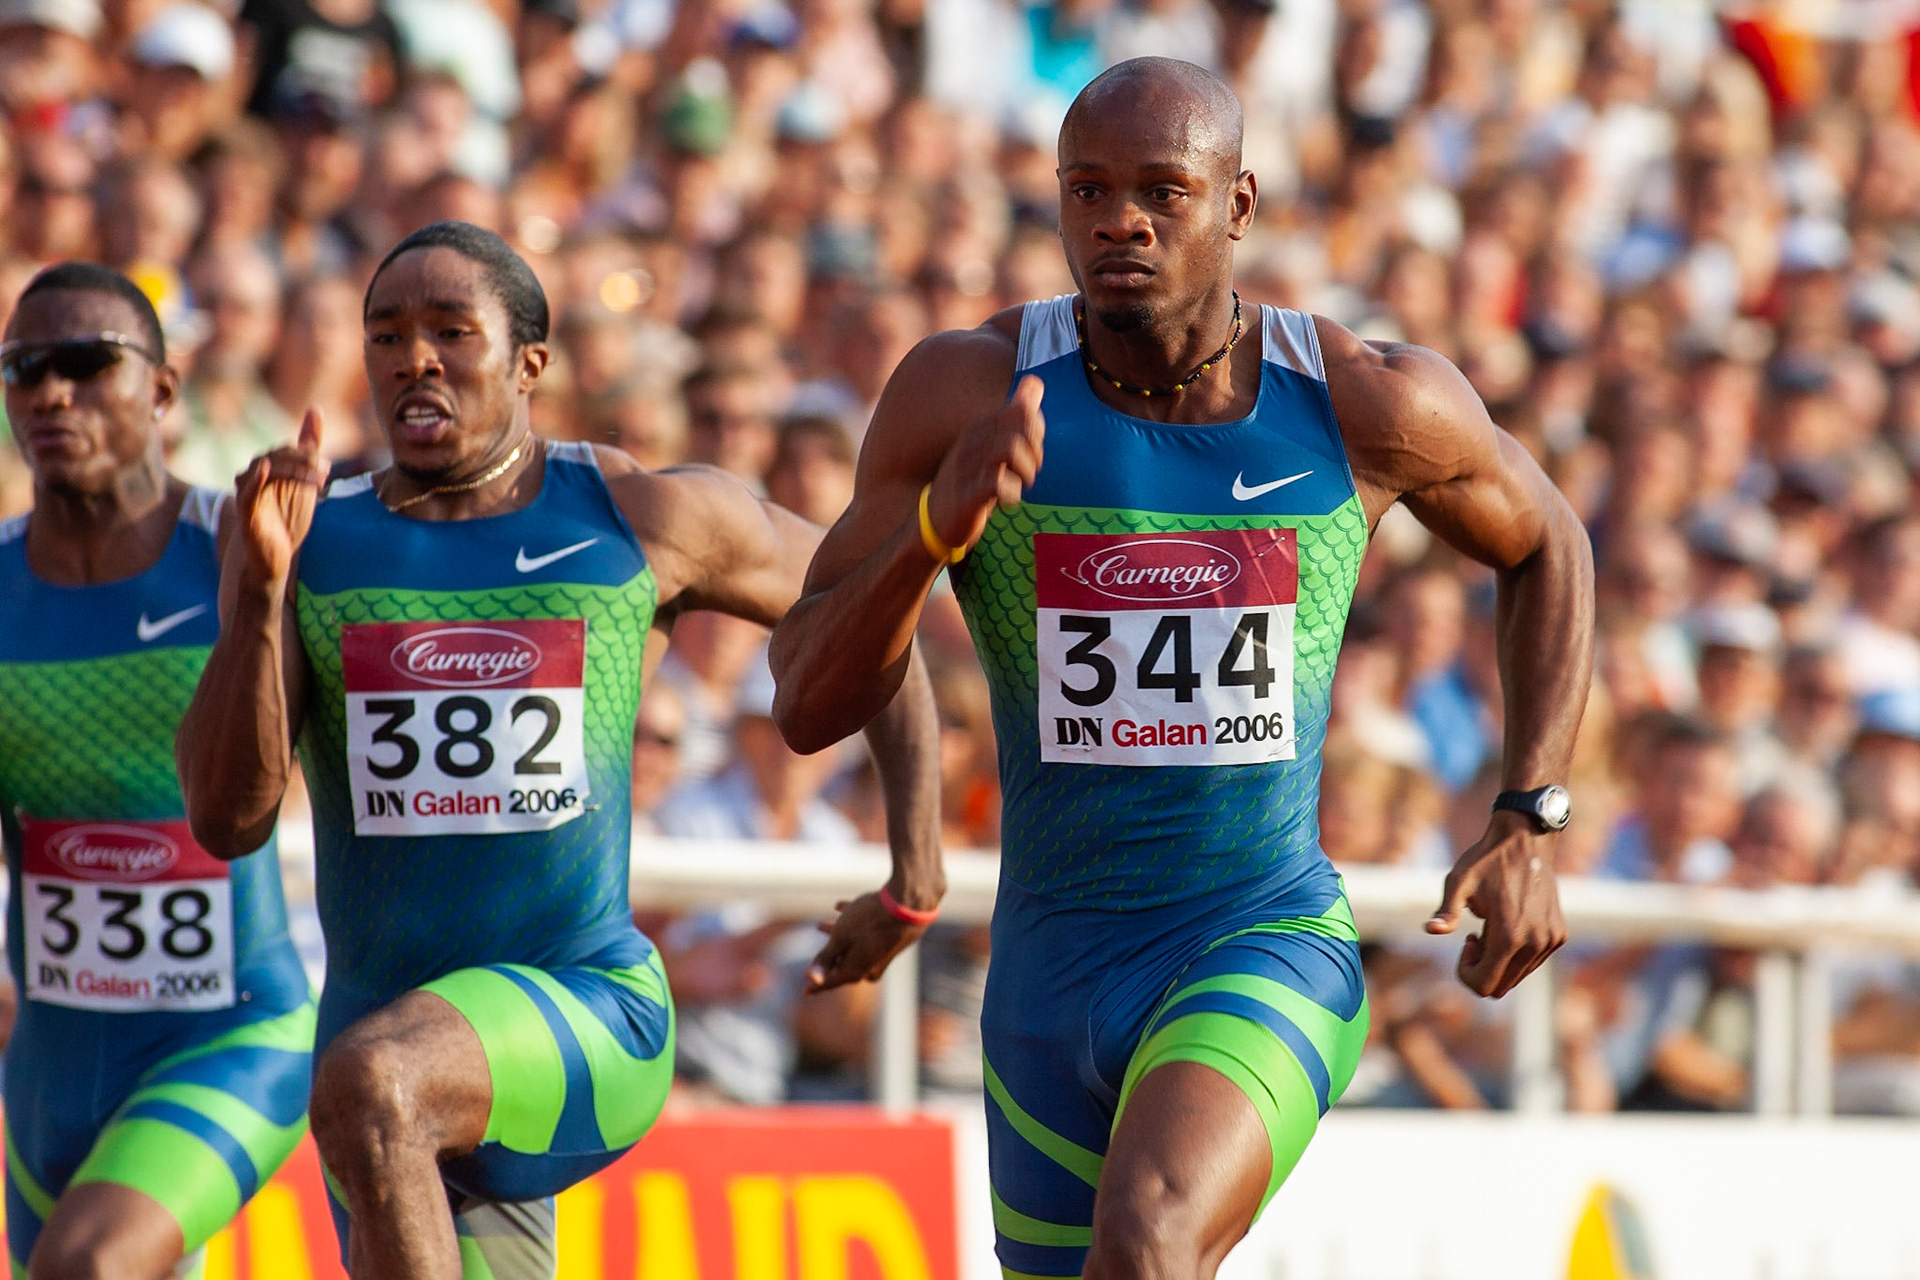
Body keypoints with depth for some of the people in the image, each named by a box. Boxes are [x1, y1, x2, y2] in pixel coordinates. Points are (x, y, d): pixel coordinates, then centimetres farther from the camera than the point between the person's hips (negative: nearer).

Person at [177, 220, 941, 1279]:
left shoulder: (645, 518, 0)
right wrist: (261, 584, -21)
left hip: (587, 1014, -4)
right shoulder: (312, 539, 3)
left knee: (370, 1082, -35)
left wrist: (915, 875, 8)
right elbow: (227, 820, -8)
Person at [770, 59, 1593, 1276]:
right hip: (1052, 981, 3)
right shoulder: (970, 389, -9)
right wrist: (937, 522, -27)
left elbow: (1546, 545, 14)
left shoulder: (1367, 402, -8)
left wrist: (1531, 829, 4)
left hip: (1269, 955, -3)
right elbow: (810, 706, -9)